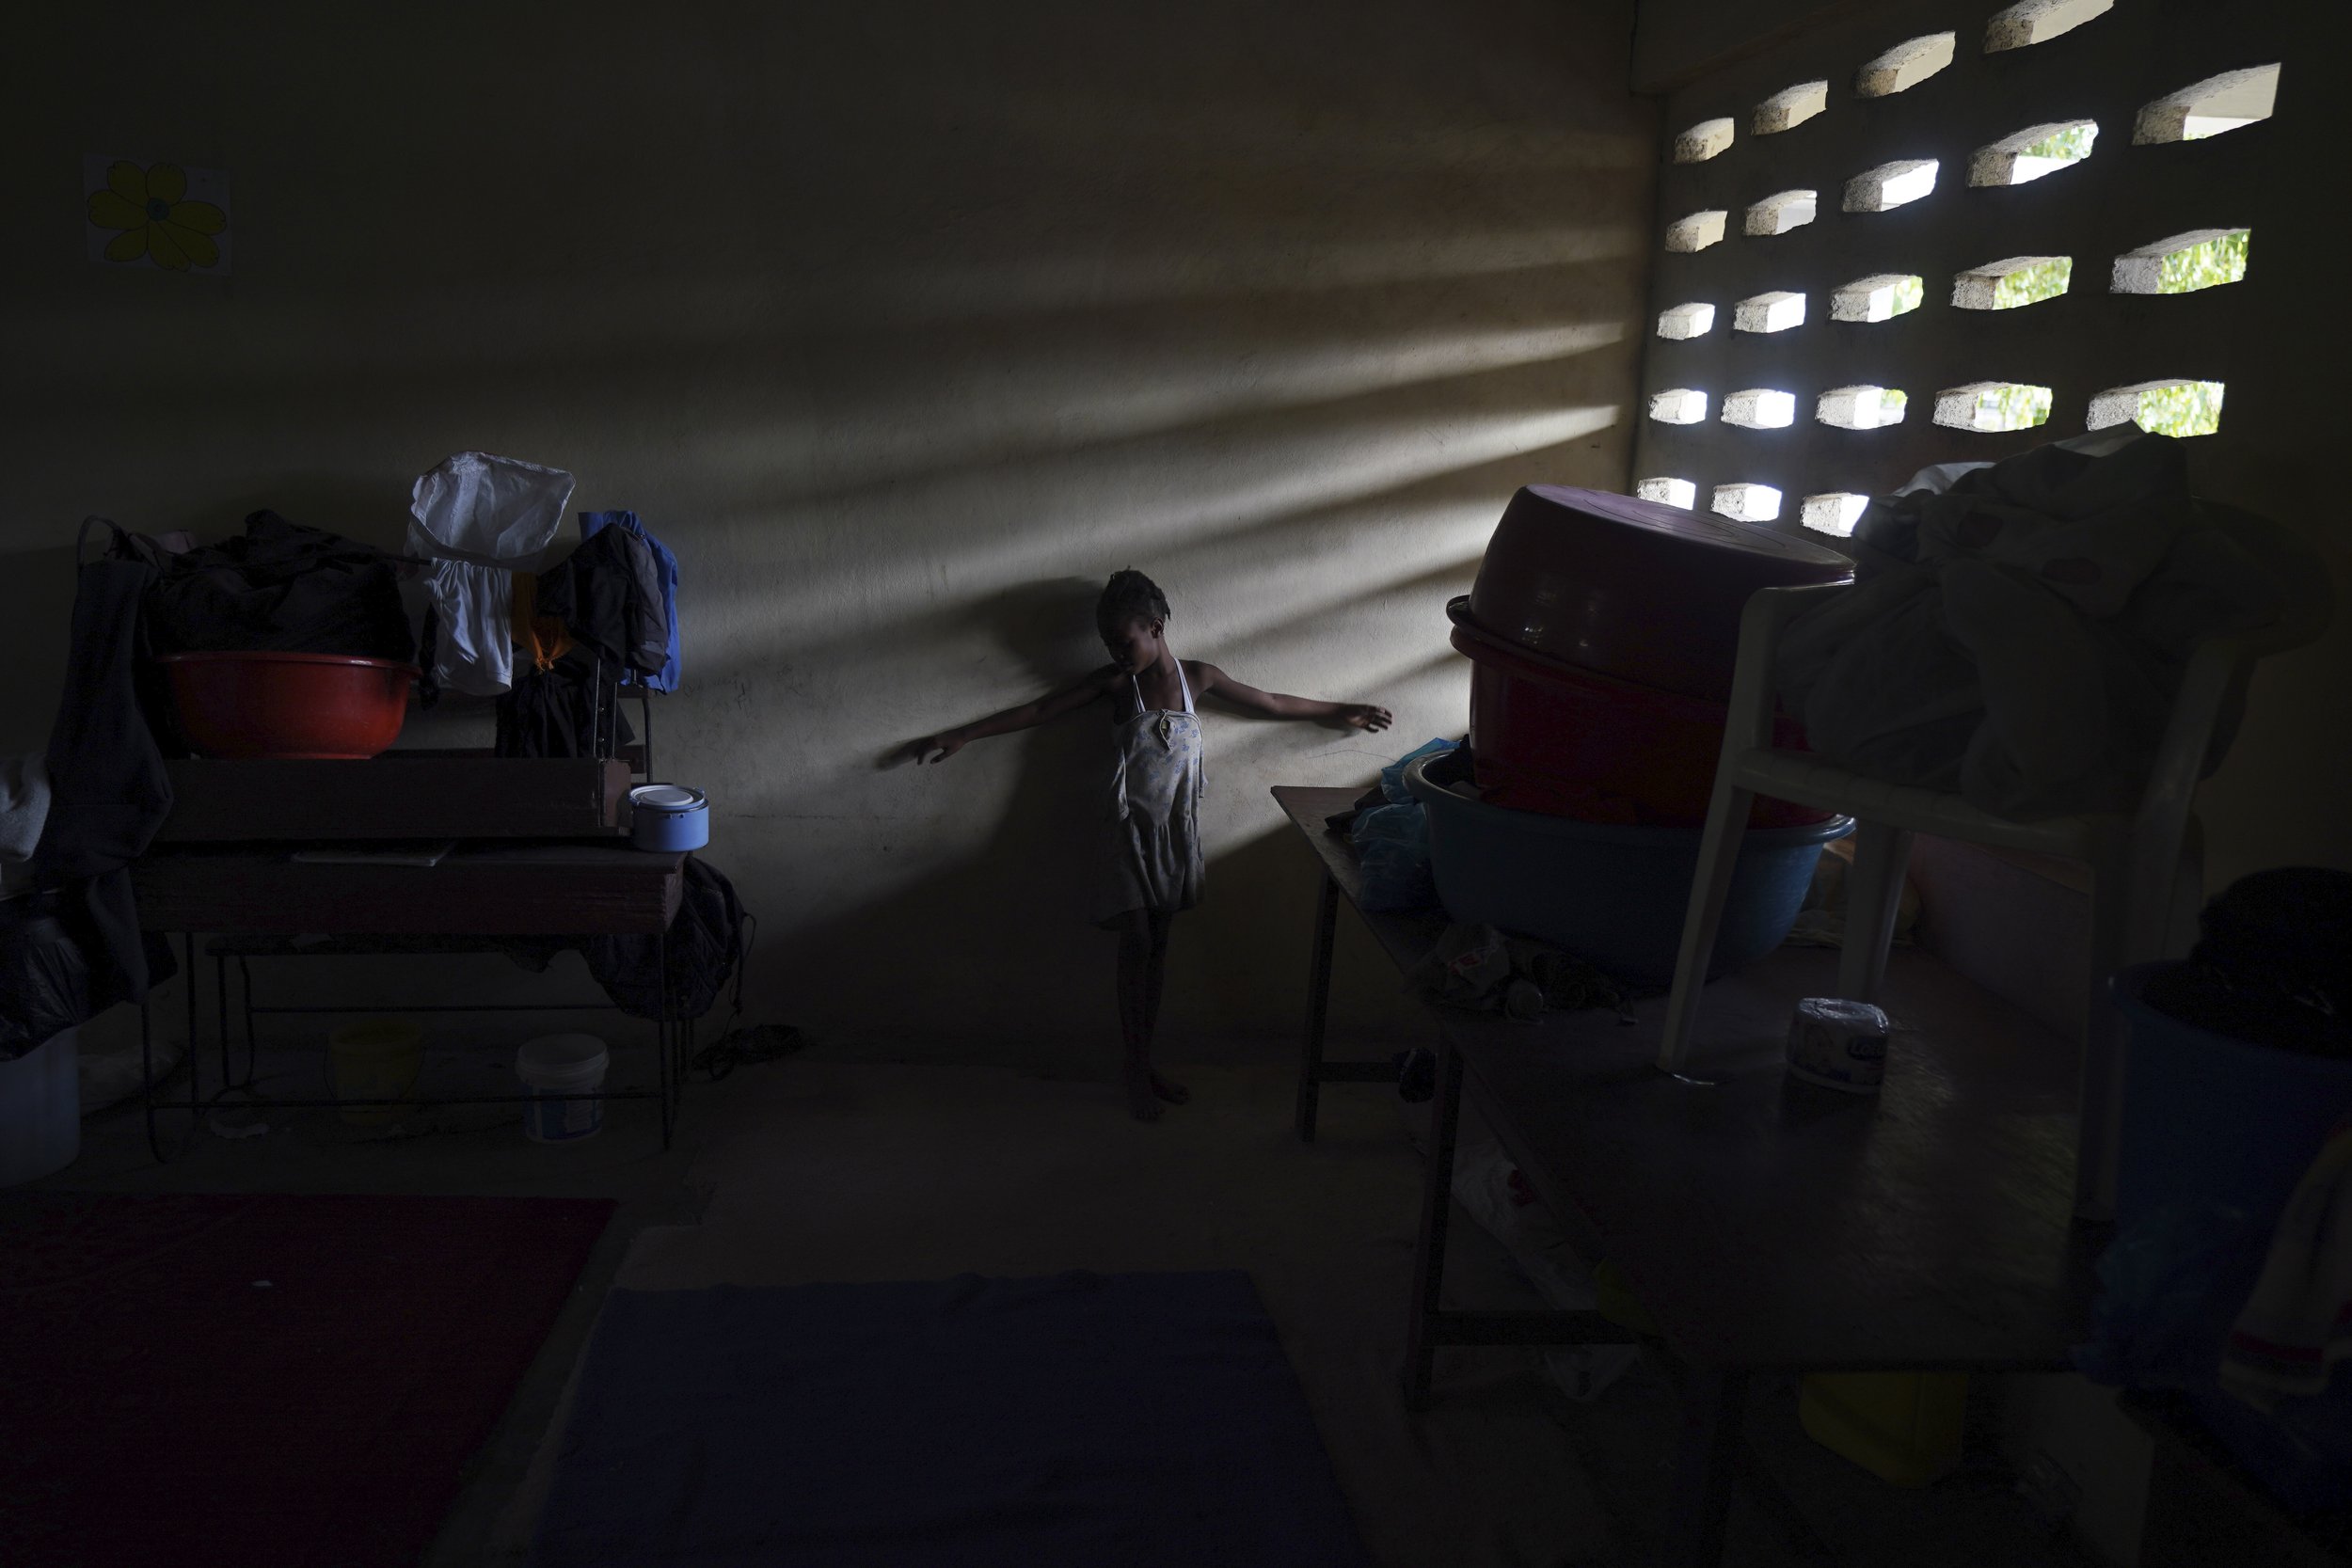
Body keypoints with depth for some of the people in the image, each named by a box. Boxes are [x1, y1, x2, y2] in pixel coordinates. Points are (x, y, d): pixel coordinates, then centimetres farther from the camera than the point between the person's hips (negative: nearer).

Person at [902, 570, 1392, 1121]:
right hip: (1129, 828, -2)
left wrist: (1342, 711, 13)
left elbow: (1270, 703, 9)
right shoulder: (1115, 682, -6)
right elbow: (1039, 711, -4)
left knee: (1158, 945, 9)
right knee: (1136, 943, -3)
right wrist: (962, 736, -7)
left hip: (1175, 829, 2)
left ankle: (1145, 1062, 19)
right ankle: (1137, 1069, 8)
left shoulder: (1197, 677, -1)